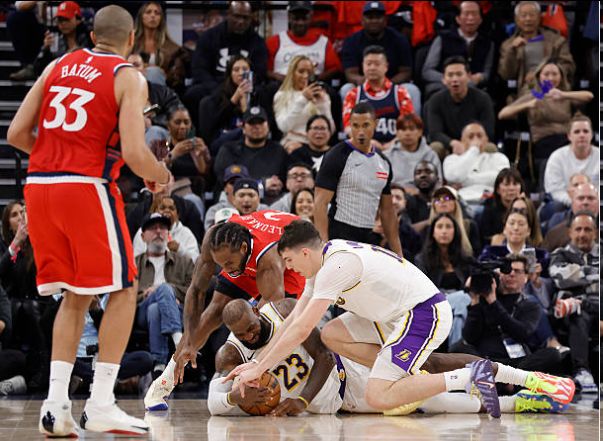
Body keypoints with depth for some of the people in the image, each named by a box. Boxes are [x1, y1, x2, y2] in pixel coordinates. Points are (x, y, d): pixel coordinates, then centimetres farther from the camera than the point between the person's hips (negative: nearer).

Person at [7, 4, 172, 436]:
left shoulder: (57, 66, 15)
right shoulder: (128, 78, -1)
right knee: (123, 292, 7)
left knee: (75, 296, 17)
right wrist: (161, 176, 9)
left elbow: (16, 133, 11)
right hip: (87, 187, -6)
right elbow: (133, 152, -12)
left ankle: (56, 404, 7)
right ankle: (100, 404, -1)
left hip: (39, 185, 6)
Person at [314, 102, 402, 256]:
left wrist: (398, 253, 13)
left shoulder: (383, 162, 13)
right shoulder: (337, 157, -8)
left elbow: (387, 210, 19)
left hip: (368, 239, 7)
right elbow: (320, 203, -12)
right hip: (340, 236, -7)